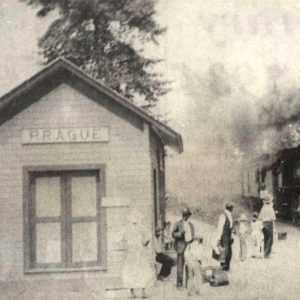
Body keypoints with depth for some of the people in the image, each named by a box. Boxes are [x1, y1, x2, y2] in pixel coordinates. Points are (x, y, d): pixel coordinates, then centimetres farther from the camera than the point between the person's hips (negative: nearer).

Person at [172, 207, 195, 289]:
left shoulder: (191, 225, 18)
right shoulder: (177, 223, 4)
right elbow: (173, 234, 0)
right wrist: (180, 233, -16)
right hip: (181, 246, -5)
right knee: (180, 265, -8)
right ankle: (179, 284, -5)